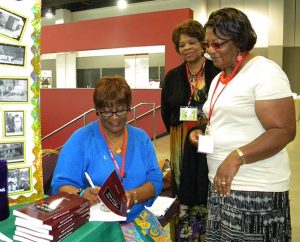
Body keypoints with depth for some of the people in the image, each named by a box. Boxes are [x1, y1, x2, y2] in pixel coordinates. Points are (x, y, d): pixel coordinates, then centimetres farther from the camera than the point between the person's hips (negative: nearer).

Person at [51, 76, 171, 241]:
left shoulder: (141, 139, 9)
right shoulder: (80, 139, -2)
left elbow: (155, 180, 5)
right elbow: (61, 185, -4)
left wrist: (133, 196, -15)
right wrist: (82, 195, -25)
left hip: (137, 216, 4)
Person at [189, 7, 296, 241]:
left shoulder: (265, 72, -12)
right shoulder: (219, 79, 14)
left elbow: (284, 131, -18)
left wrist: (237, 157, -27)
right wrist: (202, 134, 5)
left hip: (255, 189, -8)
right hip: (221, 182, 8)